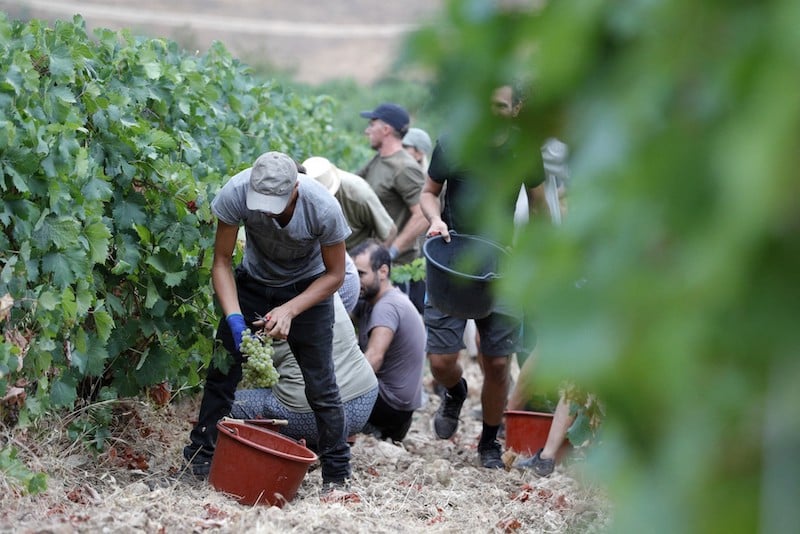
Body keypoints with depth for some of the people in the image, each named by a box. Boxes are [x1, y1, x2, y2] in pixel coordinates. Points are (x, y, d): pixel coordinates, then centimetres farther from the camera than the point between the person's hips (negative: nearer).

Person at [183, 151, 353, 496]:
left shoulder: (323, 208, -34)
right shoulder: (235, 194, -32)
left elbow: (334, 274, -18)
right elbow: (222, 261, -19)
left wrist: (289, 311, -29)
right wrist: (233, 317, -31)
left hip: (308, 287, -2)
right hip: (253, 282, 2)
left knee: (320, 384, -6)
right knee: (221, 372, 0)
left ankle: (337, 475, 7)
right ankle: (198, 460, 13)